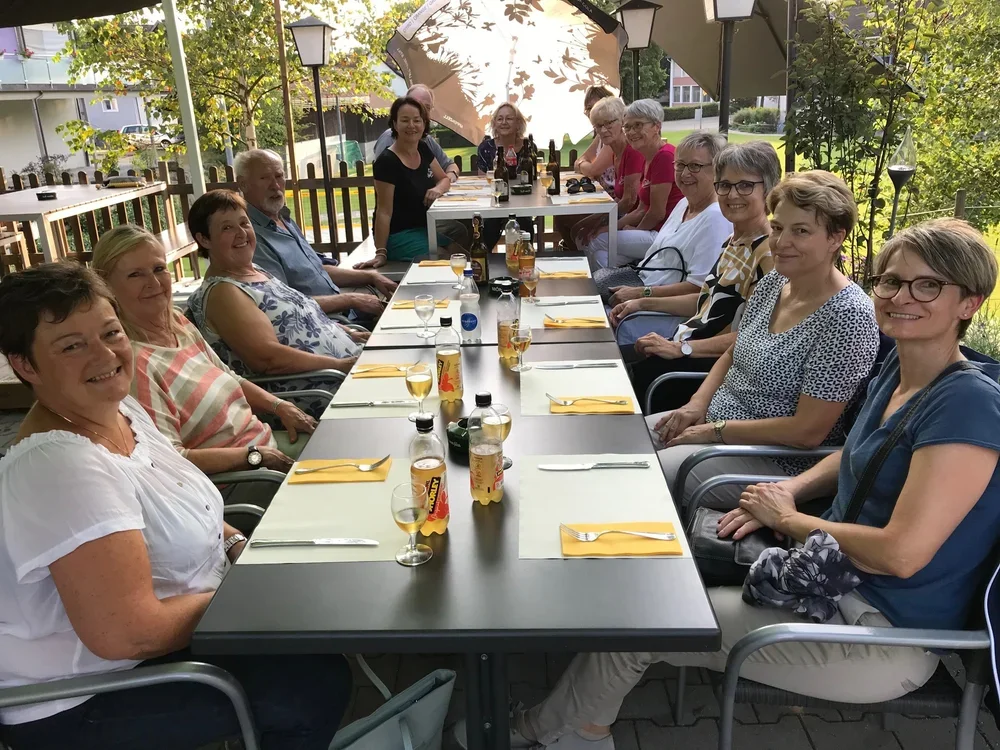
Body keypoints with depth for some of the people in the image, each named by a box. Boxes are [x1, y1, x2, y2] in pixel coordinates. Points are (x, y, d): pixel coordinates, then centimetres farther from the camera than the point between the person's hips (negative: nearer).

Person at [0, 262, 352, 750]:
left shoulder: (122, 409, 0)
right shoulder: (60, 466, -29)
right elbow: (125, 633, -33)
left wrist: (237, 545, -3)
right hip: (82, 705, -9)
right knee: (317, 682, -15)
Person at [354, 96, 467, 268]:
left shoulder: (423, 149, 3)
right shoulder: (387, 161, -19)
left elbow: (444, 179, 15)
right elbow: (384, 212, -21)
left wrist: (438, 189, -9)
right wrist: (381, 253, -22)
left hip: (423, 228, 8)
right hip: (398, 236, -8)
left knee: (467, 240, -10)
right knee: (449, 258, -22)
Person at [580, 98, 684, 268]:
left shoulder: (665, 156, -15)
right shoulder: (649, 158, 15)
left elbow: (657, 213, -15)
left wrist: (634, 230, 2)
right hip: (656, 233, 9)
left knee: (596, 243, -8)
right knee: (600, 254, -3)